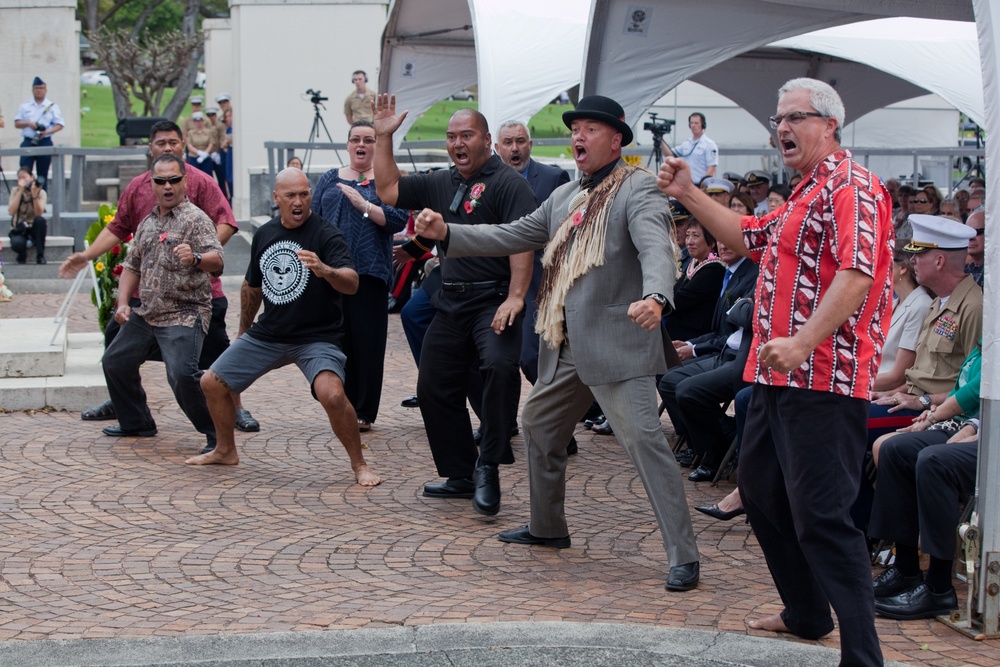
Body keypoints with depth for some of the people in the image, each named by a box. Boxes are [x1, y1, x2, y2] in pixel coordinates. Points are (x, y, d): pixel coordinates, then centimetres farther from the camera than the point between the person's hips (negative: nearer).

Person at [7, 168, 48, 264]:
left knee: (40, 220, -35)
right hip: (19, 229, -1)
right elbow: (11, 212, -18)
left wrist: (34, 195, -34)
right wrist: (20, 192, -22)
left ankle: (40, 255, -22)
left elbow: (39, 213, -21)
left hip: (34, 228, 1)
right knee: (17, 243, -36)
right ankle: (22, 255, 3)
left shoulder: (41, 192, -6)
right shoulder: (15, 191, -3)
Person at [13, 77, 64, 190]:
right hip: (28, 142, 0)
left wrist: (47, 132, -15)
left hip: (45, 143, 0)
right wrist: (28, 123, -12)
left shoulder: (52, 107, 7)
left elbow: (60, 124, 2)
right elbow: (17, 123, 8)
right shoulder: (25, 106, 11)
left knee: (42, 175, 5)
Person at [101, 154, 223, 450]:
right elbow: (132, 266, 22)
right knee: (115, 362, 16)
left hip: (183, 315, -8)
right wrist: (123, 303, 9)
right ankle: (136, 422, 33)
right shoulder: (147, 223, 14)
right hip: (145, 314, 9)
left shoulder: (195, 219, -9)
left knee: (182, 375, -25)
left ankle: (217, 434, -11)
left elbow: (217, 261, -23)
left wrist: (196, 258, -44)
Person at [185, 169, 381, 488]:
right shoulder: (264, 235, 5)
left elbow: (352, 284, -28)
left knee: (332, 395, -30)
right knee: (212, 383, 8)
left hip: (316, 338, -6)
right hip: (267, 334, 6)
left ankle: (359, 464, -9)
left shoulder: (326, 235, -13)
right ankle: (225, 451, 32)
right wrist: (243, 331, 28)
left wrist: (324, 270, -48)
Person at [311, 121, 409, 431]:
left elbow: (399, 220, -8)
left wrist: (363, 204, -15)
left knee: (368, 344, -1)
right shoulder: (329, 180, 16)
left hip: (369, 273, -3)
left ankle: (364, 413, 6)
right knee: (338, 340, 4)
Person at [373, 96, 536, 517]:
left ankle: (488, 467, -20)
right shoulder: (441, 184, 16)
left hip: (493, 301, -8)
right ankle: (462, 475, 23)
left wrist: (515, 296, -28)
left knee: (499, 366, -32)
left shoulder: (507, 183, -8)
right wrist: (384, 138, 11)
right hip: (451, 304, 8)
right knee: (434, 387, 10)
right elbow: (389, 190, 18)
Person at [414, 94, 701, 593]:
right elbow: (513, 236, 20)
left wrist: (654, 297, -46)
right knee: (538, 426, 20)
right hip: (565, 346, 9)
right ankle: (547, 528, 39)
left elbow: (656, 248, -26)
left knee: (644, 440, -14)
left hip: (616, 342, -9)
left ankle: (683, 556, -10)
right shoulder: (565, 197, 17)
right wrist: (447, 232, 11)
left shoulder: (638, 189, -9)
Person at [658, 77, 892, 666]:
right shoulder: (807, 195, 22)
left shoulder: (850, 187, -12)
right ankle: (807, 614, 35)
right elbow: (747, 236, 32)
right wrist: (689, 195, 22)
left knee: (821, 515, -14)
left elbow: (856, 274, -24)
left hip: (822, 380, -11)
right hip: (779, 376, 11)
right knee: (762, 492, 21)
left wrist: (803, 341, -33)